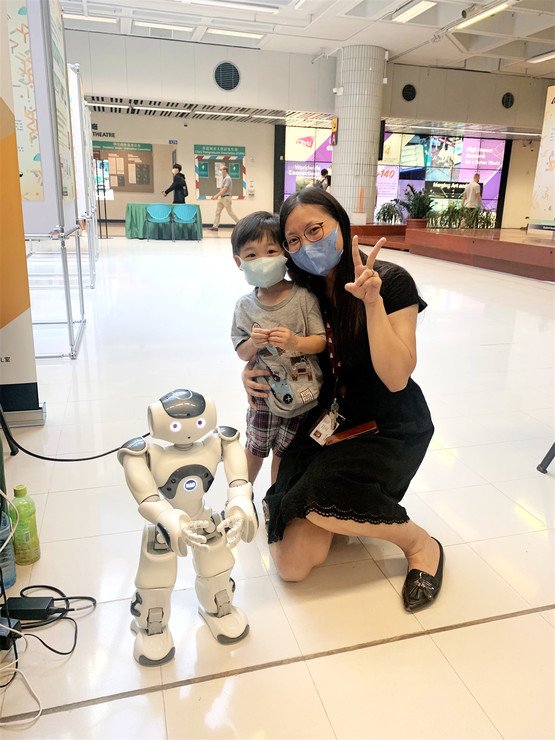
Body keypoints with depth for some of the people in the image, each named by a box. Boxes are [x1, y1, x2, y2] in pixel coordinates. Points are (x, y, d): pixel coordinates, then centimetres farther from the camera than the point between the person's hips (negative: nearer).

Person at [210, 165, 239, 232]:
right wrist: (217, 195, 14)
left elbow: (224, 189, -21)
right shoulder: (223, 178, 14)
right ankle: (215, 226, 3)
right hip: (222, 198, 9)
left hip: (226, 197, -9)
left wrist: (216, 195, -21)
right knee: (217, 212, 4)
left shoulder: (227, 178, -14)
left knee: (230, 212, -5)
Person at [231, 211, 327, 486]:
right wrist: (253, 343, -25)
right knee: (255, 449, 19)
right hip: (264, 392, 1)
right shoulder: (246, 306, -7)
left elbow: (321, 341, -12)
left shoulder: (303, 297, -14)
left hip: (301, 393, -1)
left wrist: (294, 342, -31)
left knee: (282, 452, 17)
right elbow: (242, 353, -3)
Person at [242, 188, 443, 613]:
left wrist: (372, 301, -29)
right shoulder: (302, 294, -2)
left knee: (319, 497, -32)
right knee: (293, 566, -11)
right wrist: (252, 372, -8)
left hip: (389, 427, -3)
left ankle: (421, 544, -3)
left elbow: (396, 379, -21)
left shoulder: (392, 282, -13)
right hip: (324, 425, 3)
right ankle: (344, 514, 21)